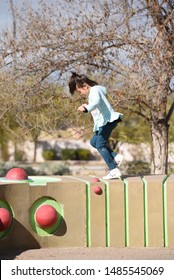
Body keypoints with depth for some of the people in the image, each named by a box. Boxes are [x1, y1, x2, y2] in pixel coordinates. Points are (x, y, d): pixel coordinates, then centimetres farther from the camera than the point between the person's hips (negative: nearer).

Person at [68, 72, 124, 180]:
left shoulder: (94, 91, -17)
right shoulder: (97, 88, 12)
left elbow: (96, 102, -39)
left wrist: (86, 109, -57)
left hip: (108, 121, -11)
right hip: (103, 122, 11)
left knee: (100, 145, -11)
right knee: (94, 142, 17)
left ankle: (114, 170, -13)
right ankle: (116, 157, 13)